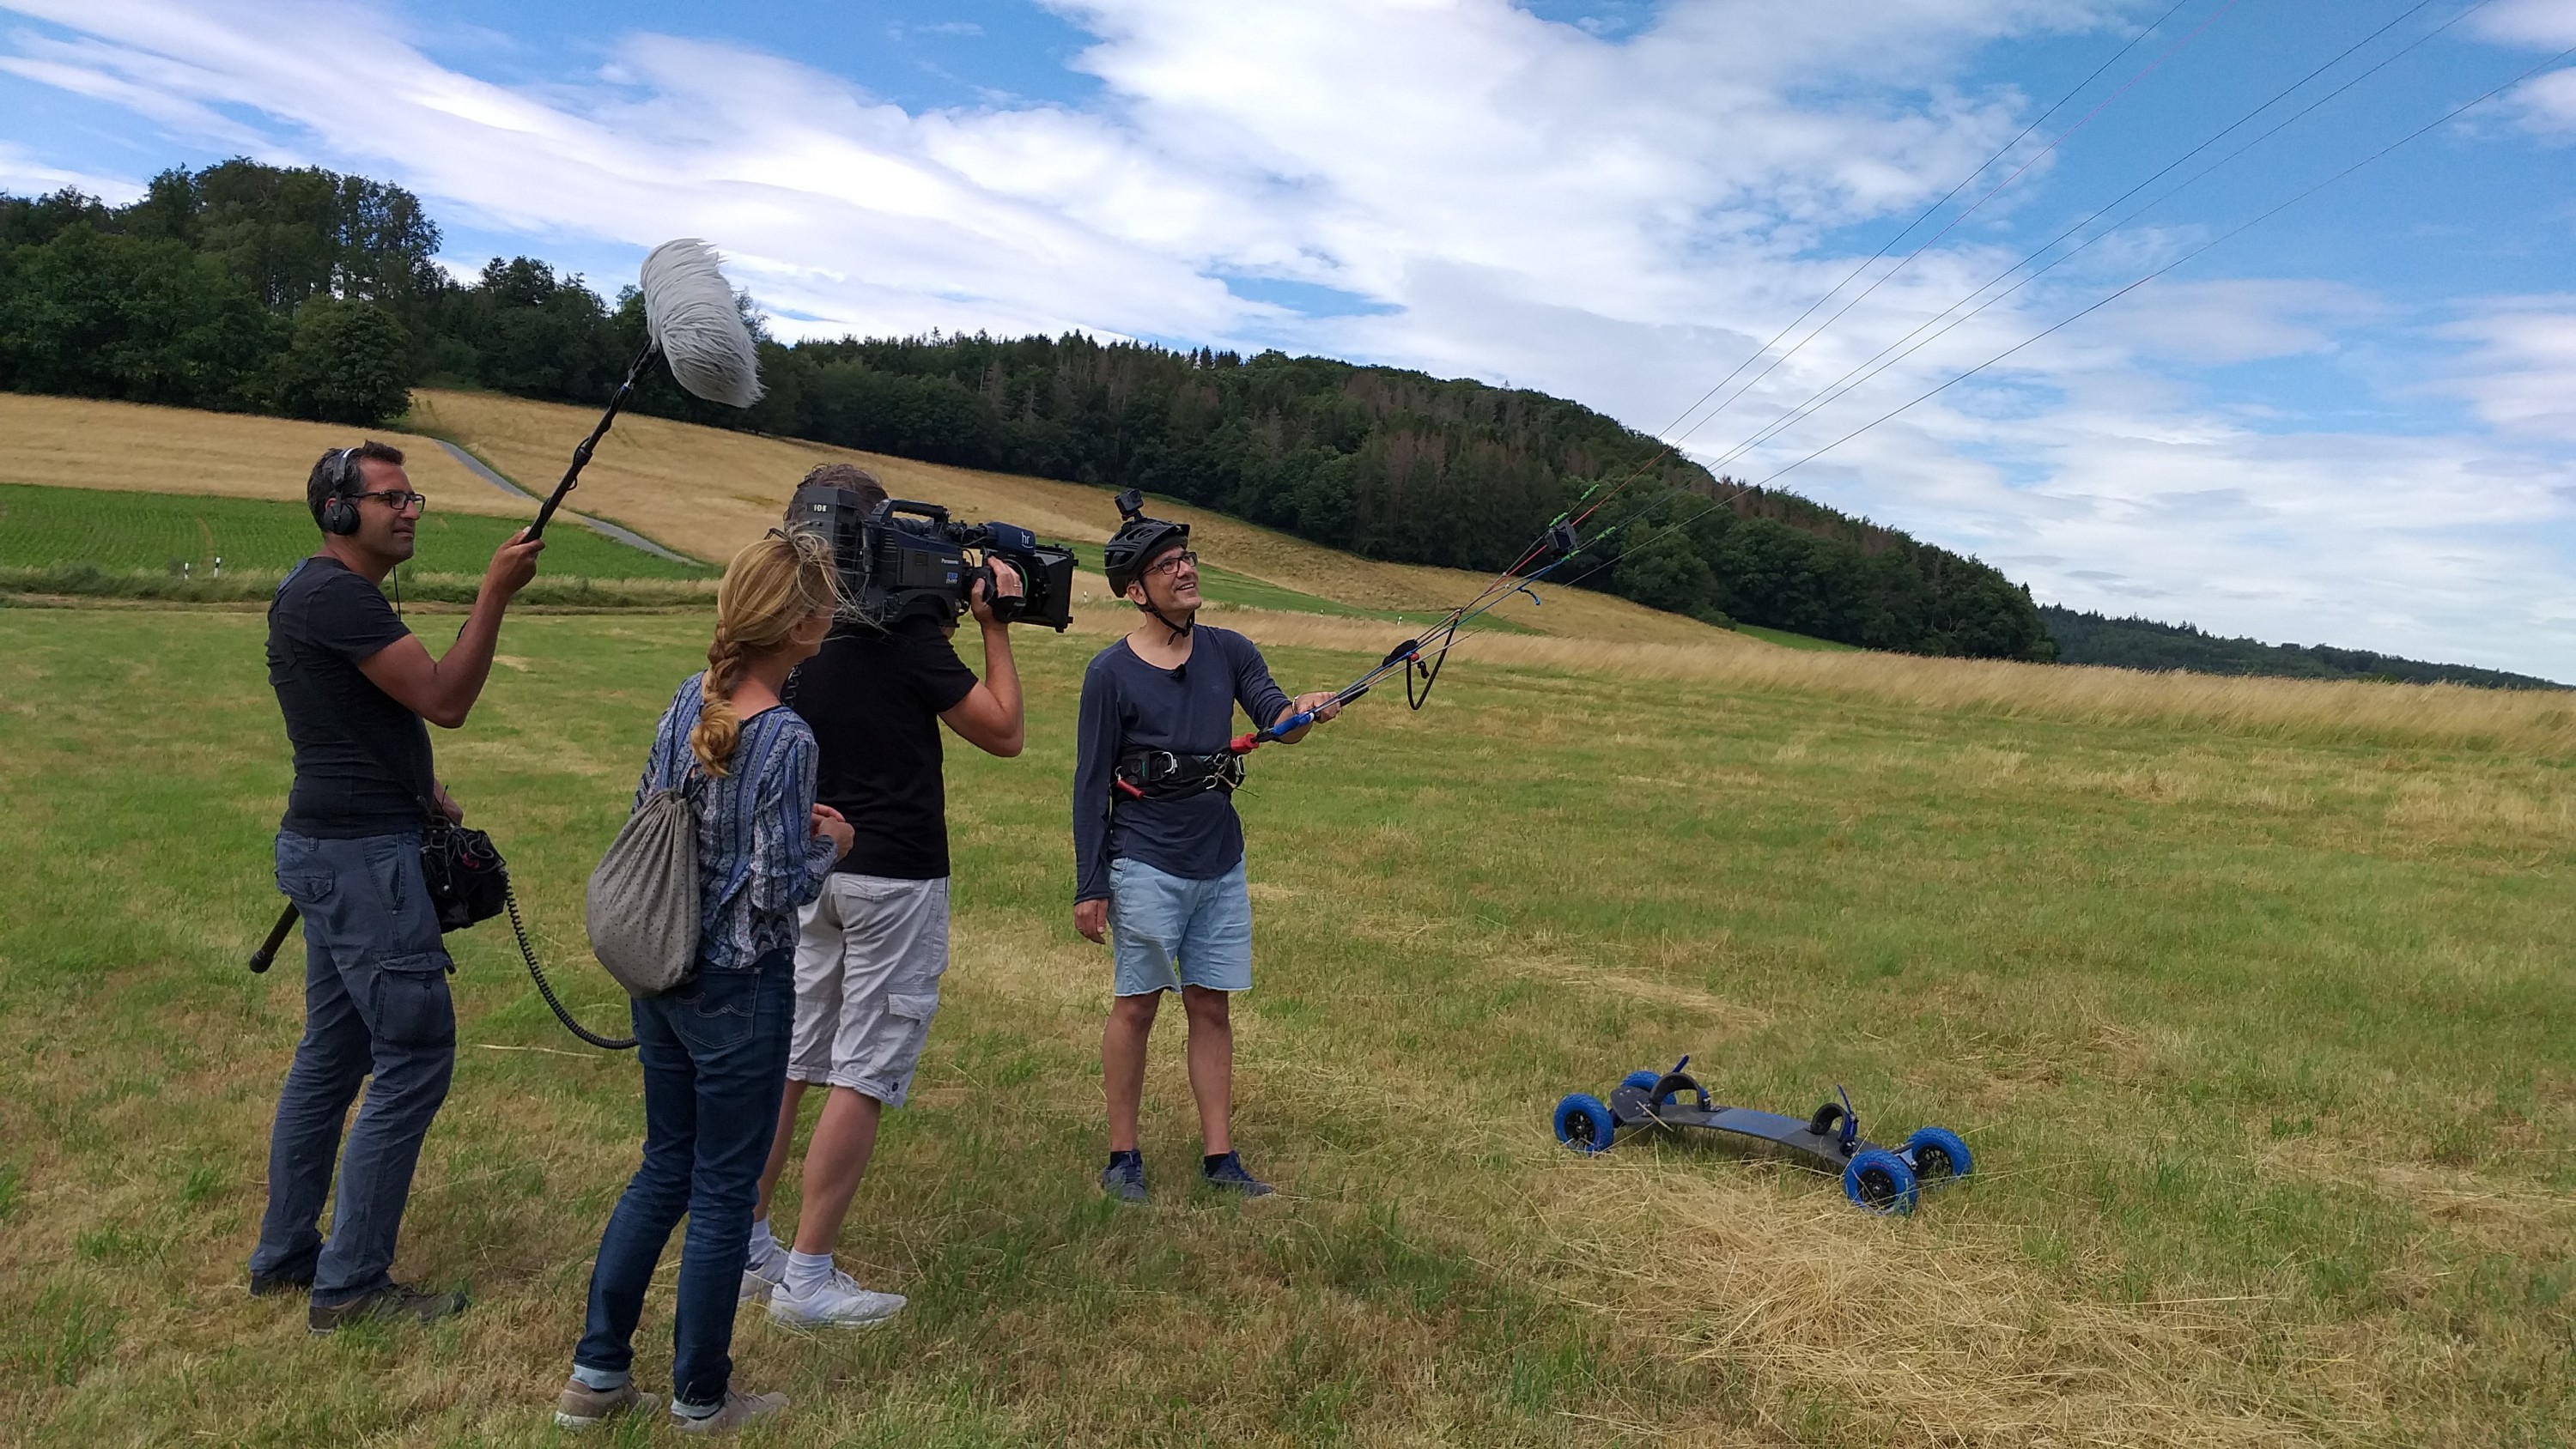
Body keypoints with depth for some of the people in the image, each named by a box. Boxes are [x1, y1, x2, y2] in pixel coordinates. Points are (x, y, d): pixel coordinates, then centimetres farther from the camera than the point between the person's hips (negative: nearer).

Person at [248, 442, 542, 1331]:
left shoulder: (333, 593, 17)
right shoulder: (332, 594, -16)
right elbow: (444, 700, -21)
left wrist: (427, 793, 10)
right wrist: (496, 592, -20)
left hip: (342, 851, 11)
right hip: (360, 858, -11)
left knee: (334, 1050, 17)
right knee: (415, 1058, -7)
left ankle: (284, 1254, 27)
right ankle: (350, 1284, 1)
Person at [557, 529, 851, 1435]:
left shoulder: (689, 700, 0)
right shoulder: (785, 739, -22)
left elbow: (645, 815, 10)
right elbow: (776, 889, -21)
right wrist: (827, 847, -1)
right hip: (740, 989, -7)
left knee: (663, 1170, 21)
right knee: (724, 1191, 8)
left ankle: (597, 1372, 30)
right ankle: (701, 1401, 24)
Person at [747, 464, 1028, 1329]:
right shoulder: (906, 634, -15)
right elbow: (1004, 732, -6)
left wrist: (942, 623, 12)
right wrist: (994, 625, 1)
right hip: (894, 874, -7)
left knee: (786, 1058, 15)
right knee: (862, 1075, 0)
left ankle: (745, 1250, 24)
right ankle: (806, 1280, 5)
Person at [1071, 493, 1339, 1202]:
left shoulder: (1228, 651, 5)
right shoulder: (1110, 672, -7)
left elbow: (1275, 716, -7)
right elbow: (1091, 783, -6)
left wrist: (1303, 710, -32)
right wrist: (1089, 887, -7)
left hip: (1221, 863, 4)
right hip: (1145, 868, -4)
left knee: (1211, 1006, 10)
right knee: (1136, 1005, 4)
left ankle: (1219, 1155, 18)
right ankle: (1122, 1155, 17)